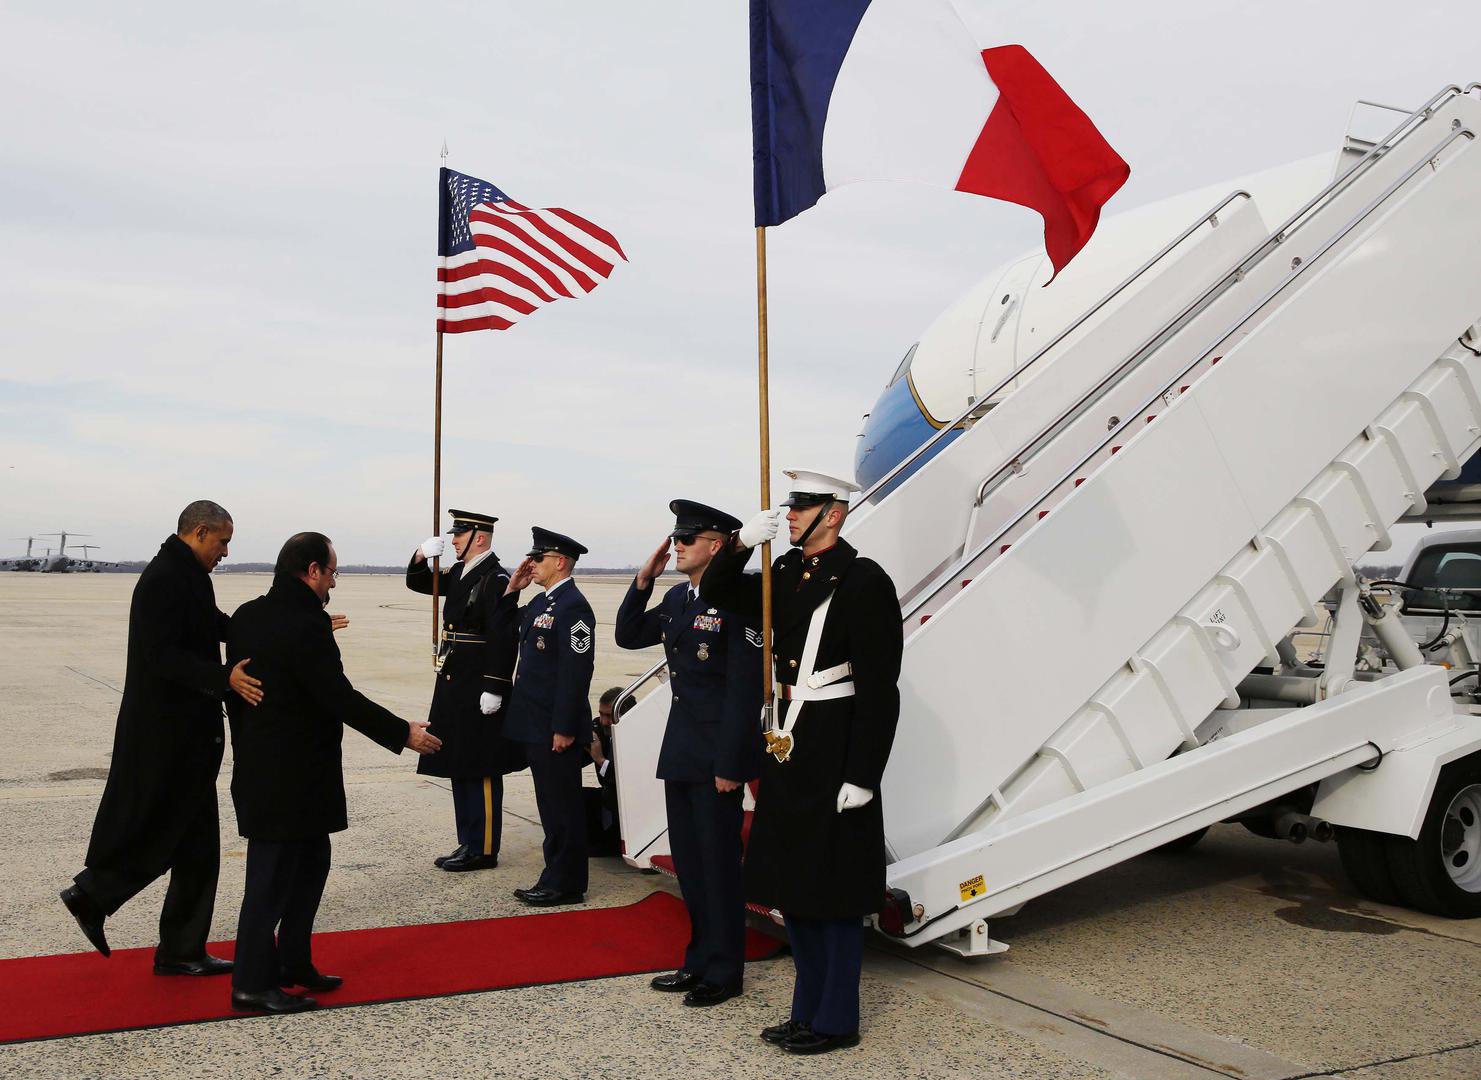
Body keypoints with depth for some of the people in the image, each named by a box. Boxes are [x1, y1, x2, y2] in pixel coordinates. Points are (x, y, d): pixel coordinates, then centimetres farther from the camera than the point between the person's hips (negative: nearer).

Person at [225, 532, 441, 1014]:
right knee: (273, 875, 0)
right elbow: (340, 698, -21)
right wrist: (403, 733, -13)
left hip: (259, 766, 10)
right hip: (290, 778, -10)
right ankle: (252, 985, 10)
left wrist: (247, 745, 25)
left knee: (311, 861, 19)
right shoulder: (306, 625, -21)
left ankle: (293, 962, 27)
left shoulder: (247, 616, 8)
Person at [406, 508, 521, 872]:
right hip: (454, 686, 9)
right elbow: (417, 583, 24)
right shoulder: (459, 573, 12)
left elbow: (503, 639, -20)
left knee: (480, 772, -2)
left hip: (479, 690, -9)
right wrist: (422, 555, 4)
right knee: (461, 769, 14)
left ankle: (484, 850, 7)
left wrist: (493, 689, -23)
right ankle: (469, 844, 23)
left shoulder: (496, 579, -15)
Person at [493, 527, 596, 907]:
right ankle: (557, 876, 27)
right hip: (536, 724, 10)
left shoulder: (572, 607, -17)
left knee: (562, 805, 0)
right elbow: (506, 632, 22)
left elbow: (576, 672, -21)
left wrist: (564, 728, -21)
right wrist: (512, 590, 9)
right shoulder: (541, 602, 13)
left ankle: (566, 885, 10)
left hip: (556, 726, -10)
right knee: (550, 804, 17)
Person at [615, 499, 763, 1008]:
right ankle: (700, 960, 31)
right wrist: (643, 580, 4)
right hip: (681, 750, 9)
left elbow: (745, 688, -18)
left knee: (718, 860, 3)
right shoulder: (676, 598, 10)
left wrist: (729, 765, -19)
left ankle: (724, 971, 18)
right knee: (688, 857, 16)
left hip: (716, 754, -8)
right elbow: (628, 636, 18)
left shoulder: (736, 601, -16)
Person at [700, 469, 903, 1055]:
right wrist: (741, 543, -3)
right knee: (792, 885, 16)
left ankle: (837, 1020, 19)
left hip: (834, 755, -8)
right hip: (787, 746, 8)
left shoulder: (864, 580, -13)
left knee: (834, 891, 4)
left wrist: (862, 776, -18)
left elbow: (878, 688, -16)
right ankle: (809, 1010, 30)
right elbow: (717, 592, 16)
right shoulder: (788, 573, 8)